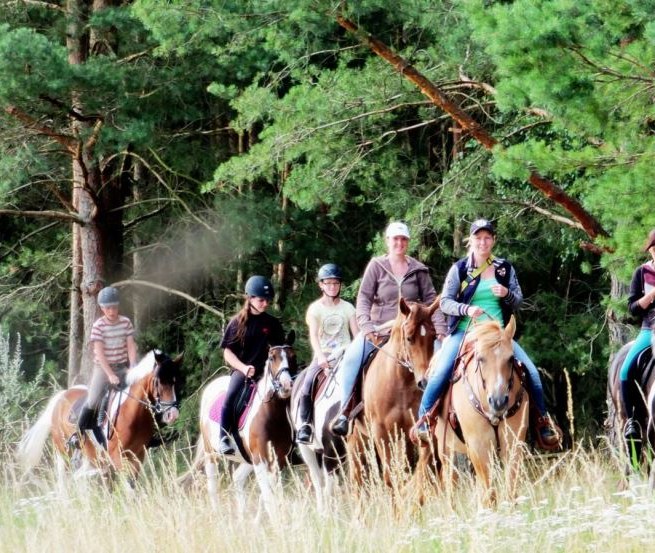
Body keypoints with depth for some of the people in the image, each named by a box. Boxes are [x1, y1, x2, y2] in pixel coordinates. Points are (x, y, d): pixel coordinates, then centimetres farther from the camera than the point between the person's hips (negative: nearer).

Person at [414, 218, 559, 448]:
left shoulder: (505, 269, 9)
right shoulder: (460, 269, 2)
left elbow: (518, 302, 11)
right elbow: (445, 301, -2)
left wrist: (506, 294, -12)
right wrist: (466, 309, -21)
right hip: (464, 331, -2)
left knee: (531, 371, -11)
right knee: (441, 372, -25)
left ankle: (543, 420, 6)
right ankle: (423, 418, -13)